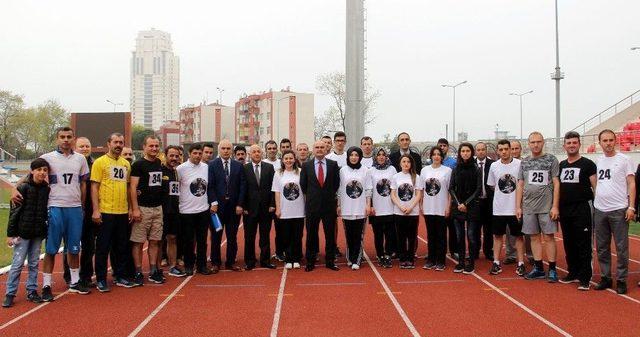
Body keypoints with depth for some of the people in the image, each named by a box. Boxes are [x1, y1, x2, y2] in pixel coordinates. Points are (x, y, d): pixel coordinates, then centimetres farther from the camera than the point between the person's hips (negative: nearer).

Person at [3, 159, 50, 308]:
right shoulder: (23, 188, -8)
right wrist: (10, 233, -10)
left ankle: (32, 291, 19)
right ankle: (10, 294, 9)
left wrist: (47, 231, 9)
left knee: (34, 263, 10)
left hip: (38, 233, 4)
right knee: (17, 263, -1)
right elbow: (14, 211, -8)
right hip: (23, 232, -4)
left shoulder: (47, 189, 3)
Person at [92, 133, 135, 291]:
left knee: (122, 247, 11)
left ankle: (121, 276, 22)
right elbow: (94, 187, -7)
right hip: (105, 212, -5)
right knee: (103, 247, 3)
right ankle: (101, 280, 12)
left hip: (123, 212, 5)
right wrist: (96, 210, -14)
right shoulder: (100, 162, -4)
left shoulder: (126, 163, 12)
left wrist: (130, 208, 12)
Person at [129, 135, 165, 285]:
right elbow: (132, 187, -11)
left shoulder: (160, 164, 12)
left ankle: (153, 271, 16)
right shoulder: (138, 164, -7)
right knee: (138, 242, -1)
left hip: (158, 208, 6)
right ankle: (138, 272, 8)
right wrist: (135, 209, -16)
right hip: (142, 208, -6)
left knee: (155, 241, 9)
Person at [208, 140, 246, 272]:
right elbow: (210, 186, -4)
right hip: (217, 205, -2)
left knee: (232, 236, 7)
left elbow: (242, 186, 3)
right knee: (216, 236, 7)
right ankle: (215, 262, 18)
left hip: (234, 206, 2)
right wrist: (213, 202, -12)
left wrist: (239, 204, -3)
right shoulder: (212, 165, 0)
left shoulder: (238, 166, 6)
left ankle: (231, 262, 17)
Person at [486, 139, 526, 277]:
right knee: (497, 235, 8)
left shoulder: (520, 164, -7)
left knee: (518, 235, 6)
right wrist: (502, 194, 9)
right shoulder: (494, 166, 1)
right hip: (498, 208, 2)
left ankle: (521, 264, 14)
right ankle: (496, 263, 17)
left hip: (515, 208, -2)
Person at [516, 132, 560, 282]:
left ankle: (552, 270, 7)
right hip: (528, 207, 4)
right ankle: (538, 268, 18)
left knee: (548, 237, -1)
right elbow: (520, 186, 11)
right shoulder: (524, 162, 11)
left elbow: (556, 184, -4)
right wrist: (518, 207, 5)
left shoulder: (551, 160, 0)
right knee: (534, 237, 9)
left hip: (546, 206, -4)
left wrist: (555, 206, -10)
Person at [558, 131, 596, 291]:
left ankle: (585, 278, 1)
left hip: (582, 210, -6)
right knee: (569, 244, 12)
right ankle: (573, 273, 24)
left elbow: (596, 188, -5)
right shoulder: (561, 165, 14)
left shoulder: (588, 164, -3)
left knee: (584, 245, -4)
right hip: (565, 211, 6)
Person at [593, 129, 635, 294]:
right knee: (602, 247, 11)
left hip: (619, 210, -5)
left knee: (621, 247, 1)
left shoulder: (624, 159, -2)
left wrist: (631, 207, -11)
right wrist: (593, 204, 9)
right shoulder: (598, 161, 10)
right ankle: (605, 278, 22)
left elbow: (631, 184, -4)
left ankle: (621, 280, 11)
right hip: (600, 210, 5)